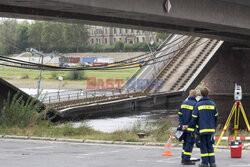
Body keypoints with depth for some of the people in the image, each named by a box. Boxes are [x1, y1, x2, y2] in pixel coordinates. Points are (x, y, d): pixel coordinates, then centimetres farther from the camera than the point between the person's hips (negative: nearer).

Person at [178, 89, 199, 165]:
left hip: (183, 127, 6)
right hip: (190, 128, -6)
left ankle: (183, 158, 20)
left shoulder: (184, 103, 8)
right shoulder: (195, 104, -11)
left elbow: (180, 115, 4)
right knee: (189, 143, -1)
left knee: (185, 142, 17)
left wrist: (182, 125, -1)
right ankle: (186, 159, -1)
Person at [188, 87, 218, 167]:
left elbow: (194, 118, -5)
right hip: (211, 129, 3)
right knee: (210, 146, 9)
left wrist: (188, 126, 7)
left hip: (202, 129, -3)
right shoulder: (212, 104, 4)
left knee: (203, 146, 3)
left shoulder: (198, 105, -5)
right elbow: (216, 117, 9)